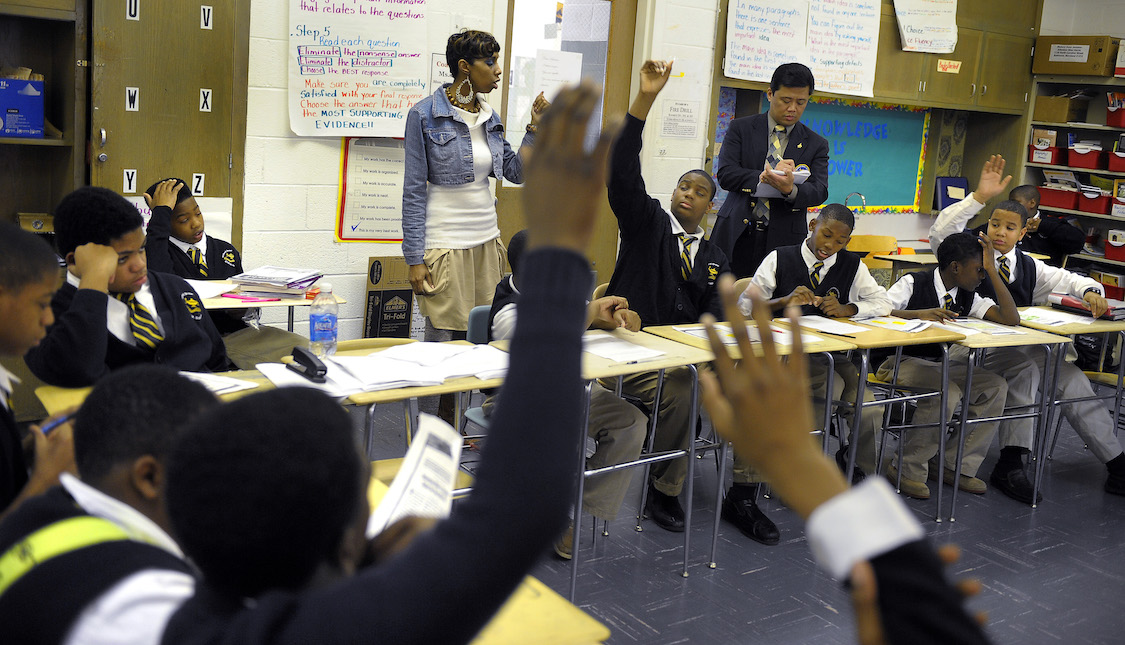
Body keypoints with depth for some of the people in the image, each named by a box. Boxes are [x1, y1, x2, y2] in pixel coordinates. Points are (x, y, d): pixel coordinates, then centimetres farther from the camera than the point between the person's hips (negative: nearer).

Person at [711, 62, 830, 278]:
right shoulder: (741, 128, 8)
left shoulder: (816, 144, 11)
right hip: (736, 236, 0)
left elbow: (819, 191, -2)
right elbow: (725, 174, -3)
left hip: (783, 243, 1)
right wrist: (762, 177, -20)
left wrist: (790, 189, -24)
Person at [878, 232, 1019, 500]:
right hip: (904, 360, -7)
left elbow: (1011, 318, -5)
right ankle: (909, 469, -14)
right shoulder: (914, 283, -9)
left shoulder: (968, 296, 7)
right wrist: (920, 313, -34)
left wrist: (992, 270, -7)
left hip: (942, 363, 7)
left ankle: (957, 466, -3)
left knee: (995, 385, -12)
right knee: (947, 393, -32)